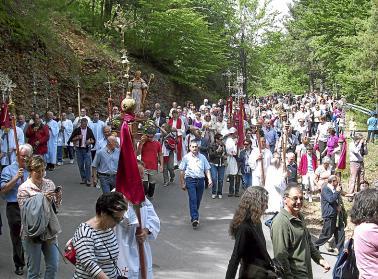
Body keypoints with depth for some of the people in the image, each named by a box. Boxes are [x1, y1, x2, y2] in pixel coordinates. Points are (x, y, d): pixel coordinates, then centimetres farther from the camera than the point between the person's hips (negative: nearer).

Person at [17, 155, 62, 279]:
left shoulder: (50, 184, 2)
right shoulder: (24, 189, -10)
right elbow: (27, 212, -15)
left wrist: (58, 198, -12)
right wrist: (43, 199, -22)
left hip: (49, 231, 4)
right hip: (32, 233, -4)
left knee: (53, 266, 8)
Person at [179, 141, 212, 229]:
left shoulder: (202, 157, 11)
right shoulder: (186, 157, 4)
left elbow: (207, 169, 11)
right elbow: (182, 171, 6)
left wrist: (209, 179, -3)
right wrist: (182, 183, 5)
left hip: (200, 180, 3)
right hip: (190, 180, -3)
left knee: (198, 200, 8)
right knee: (193, 199, -15)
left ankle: (194, 216, 25)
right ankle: (194, 218, -22)